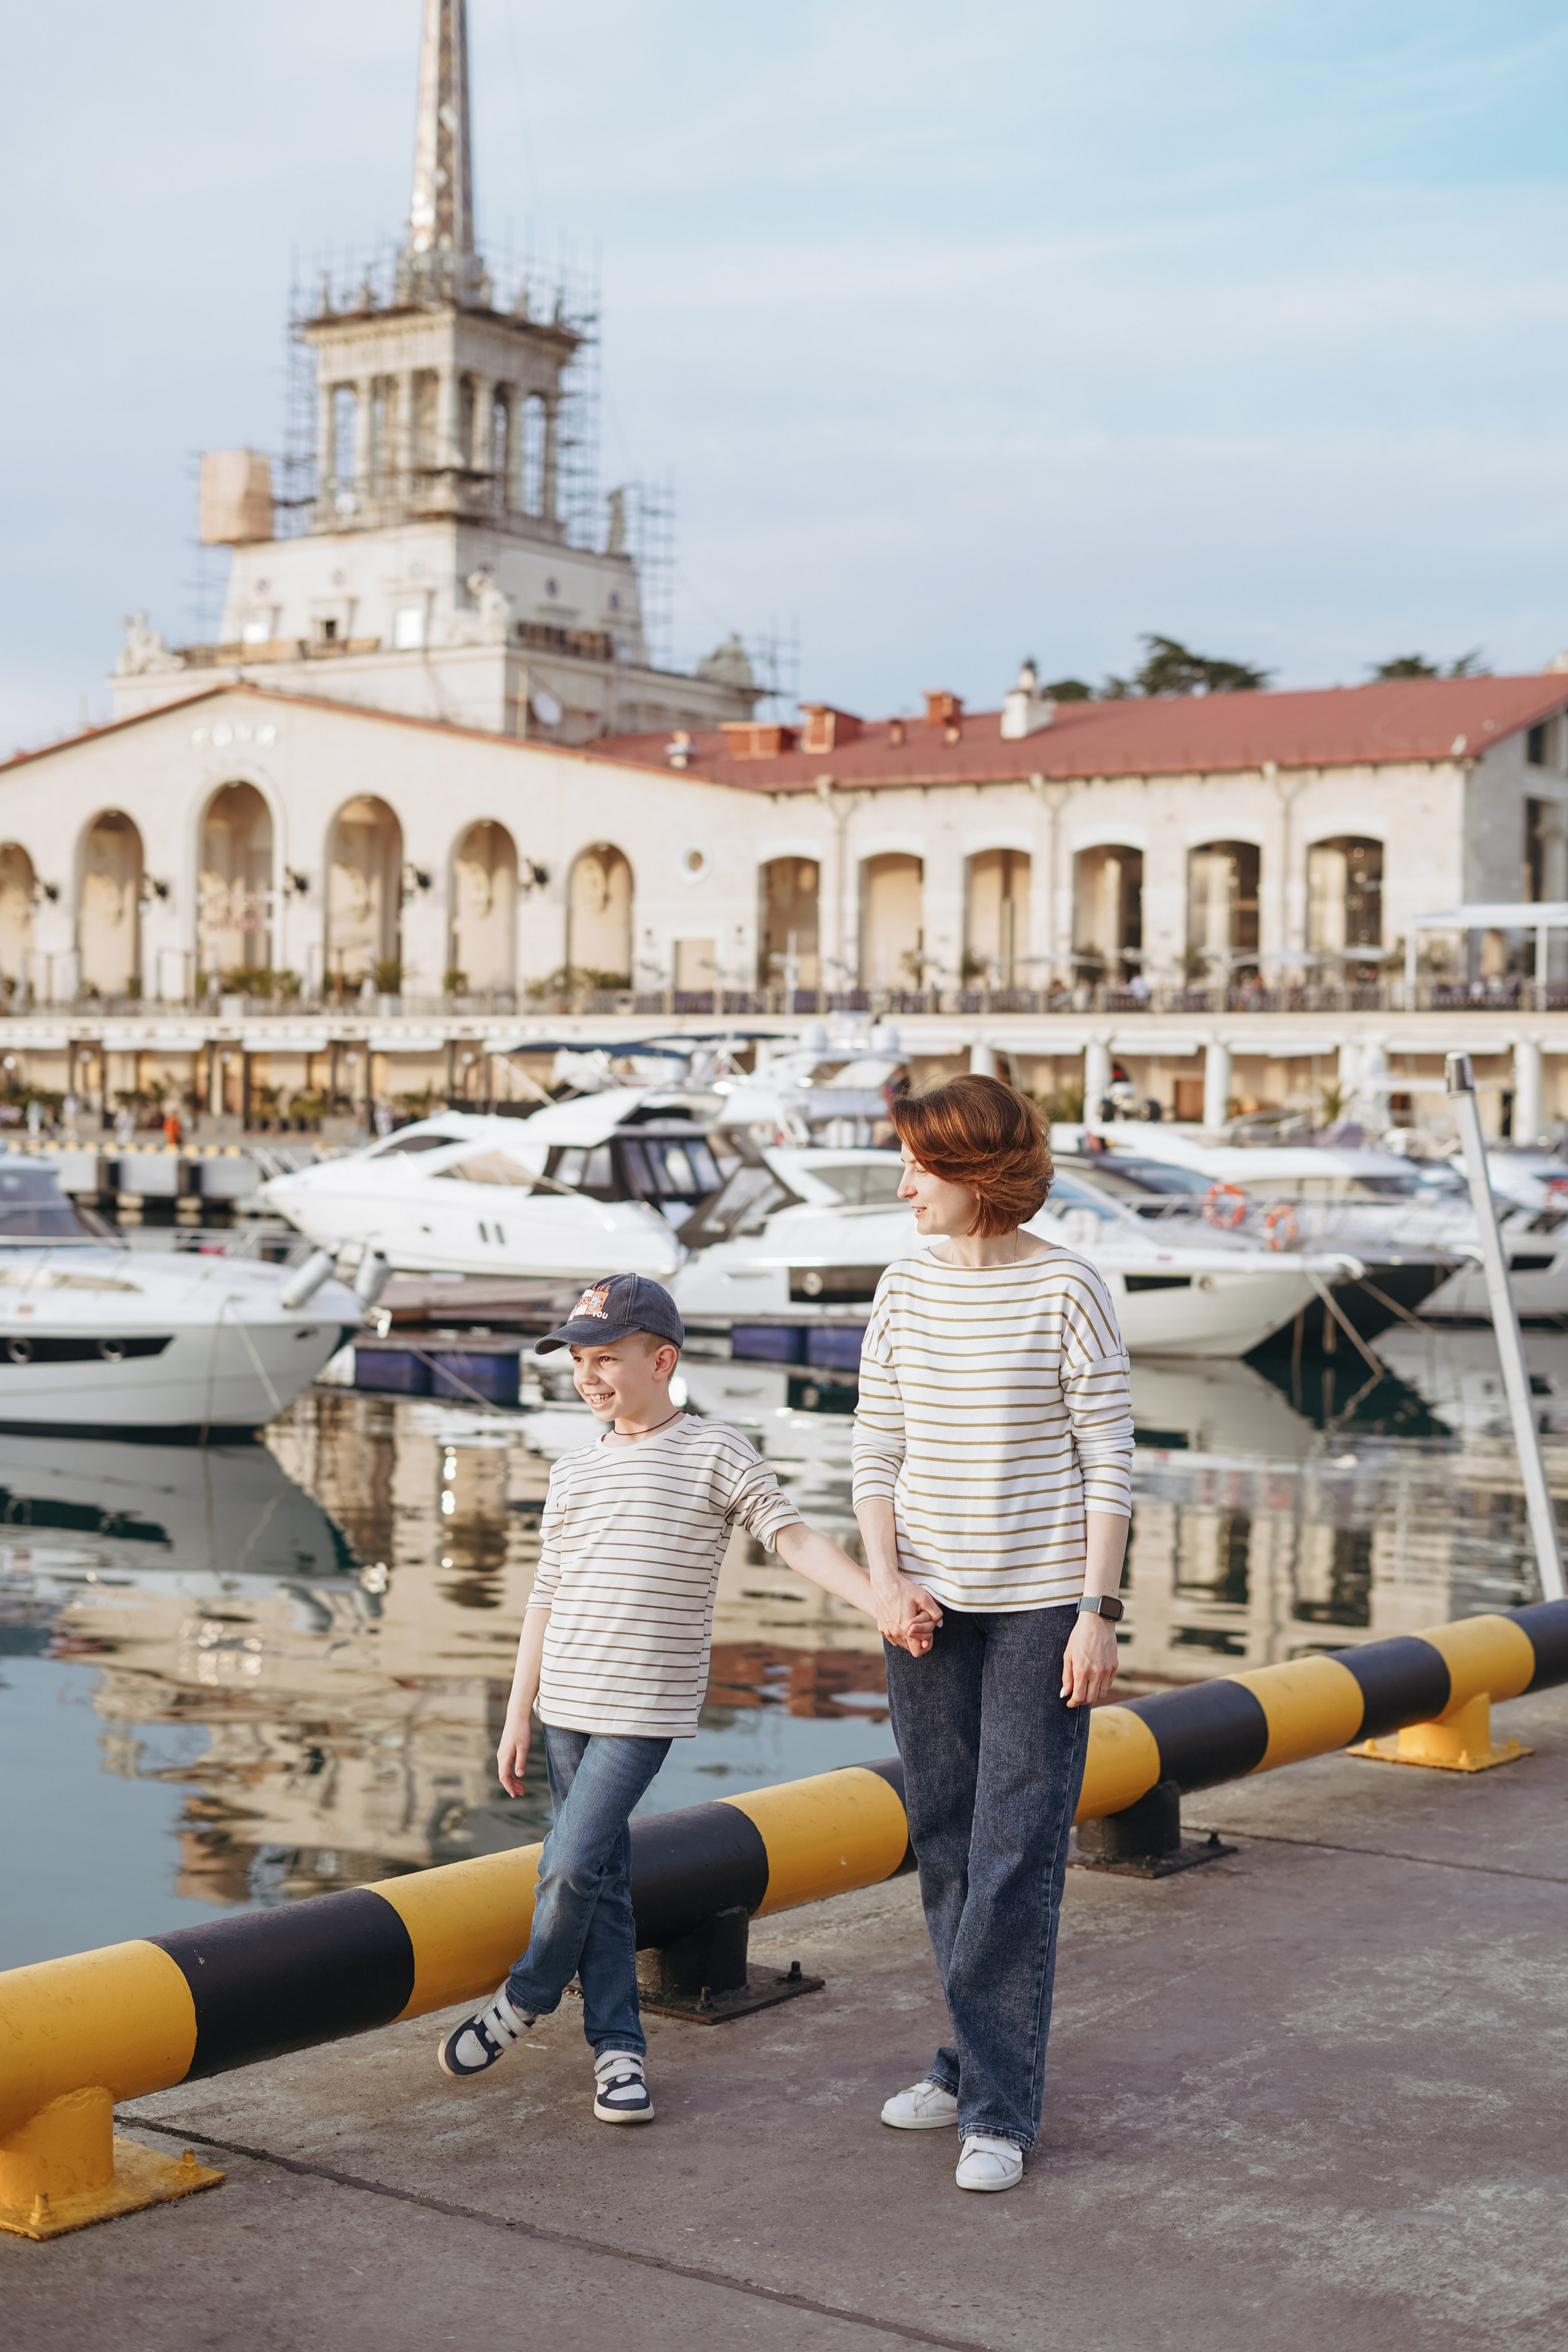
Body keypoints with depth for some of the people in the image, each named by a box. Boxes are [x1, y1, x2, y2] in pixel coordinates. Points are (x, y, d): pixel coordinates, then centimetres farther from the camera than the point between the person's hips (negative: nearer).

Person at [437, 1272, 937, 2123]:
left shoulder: (714, 1454, -4)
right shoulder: (574, 1472, 10)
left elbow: (795, 1538, -9)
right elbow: (547, 1598, 14)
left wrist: (886, 1605, -22)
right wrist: (517, 1716, 13)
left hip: (646, 1709, -5)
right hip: (566, 1703, 5)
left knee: (571, 1863, -11)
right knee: (601, 1877, 9)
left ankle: (524, 2000, 13)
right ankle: (617, 2045, 17)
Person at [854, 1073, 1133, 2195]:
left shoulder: (1068, 1290, -8)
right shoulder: (906, 1288, 5)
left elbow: (1110, 1461, -7)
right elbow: (876, 1449, 8)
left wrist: (1098, 1613, -11)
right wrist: (887, 1583, -5)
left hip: (1042, 1604, -5)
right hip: (930, 1603, 5)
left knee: (1017, 1855, -5)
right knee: (945, 1842, 12)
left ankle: (998, 2110, 2)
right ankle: (982, 2061, 28)